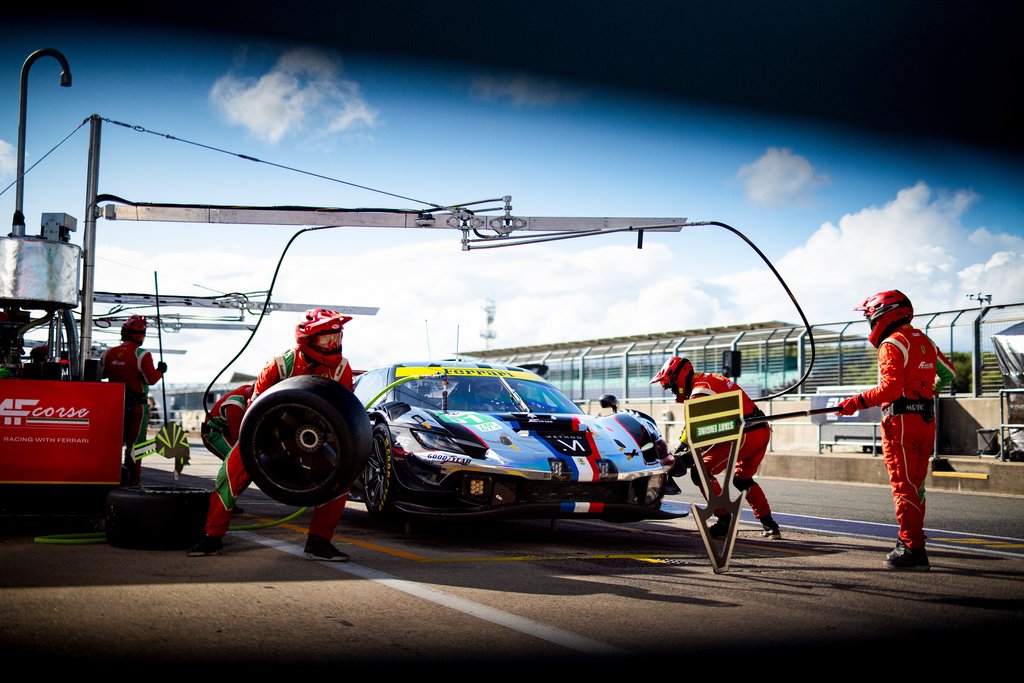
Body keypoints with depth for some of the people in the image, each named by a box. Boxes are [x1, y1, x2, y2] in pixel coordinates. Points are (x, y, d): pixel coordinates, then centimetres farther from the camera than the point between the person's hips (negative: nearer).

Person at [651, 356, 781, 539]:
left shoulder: (700, 389, -9)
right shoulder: (709, 380, 21)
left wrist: (680, 456, -18)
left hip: (744, 434, -10)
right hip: (763, 431, 10)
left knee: (700, 472, -5)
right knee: (742, 478, 28)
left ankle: (725, 522, -2)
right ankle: (769, 524, 27)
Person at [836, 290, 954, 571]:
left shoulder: (892, 343, -12)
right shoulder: (924, 341, 14)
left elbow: (891, 388, -23)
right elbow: (948, 373, 26)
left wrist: (856, 402, -18)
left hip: (901, 421, -8)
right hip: (926, 420, 8)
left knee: (904, 486, -5)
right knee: (915, 485, 16)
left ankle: (913, 550, -7)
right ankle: (911, 539, 25)